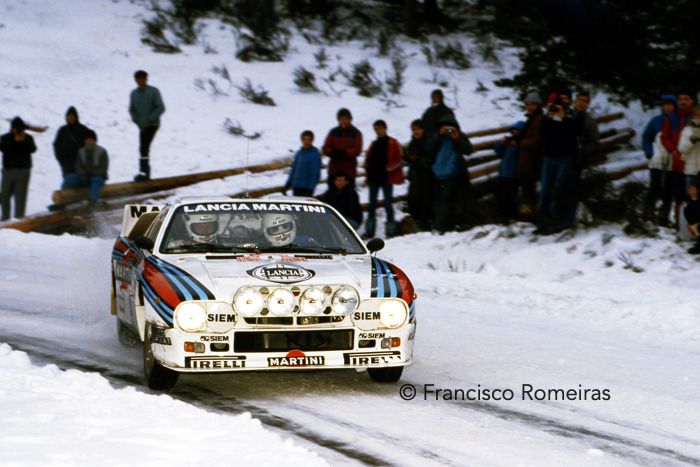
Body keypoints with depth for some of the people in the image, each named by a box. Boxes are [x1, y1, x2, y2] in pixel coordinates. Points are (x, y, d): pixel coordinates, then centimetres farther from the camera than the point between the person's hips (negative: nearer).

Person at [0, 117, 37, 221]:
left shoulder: (28, 138, 5)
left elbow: (32, 149, -11)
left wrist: (25, 141, -24)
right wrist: (14, 141, -23)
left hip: (23, 170, -1)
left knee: (20, 196, -5)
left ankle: (19, 218, -4)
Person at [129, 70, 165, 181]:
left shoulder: (153, 91, -6)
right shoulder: (134, 93, 7)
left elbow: (161, 108, -9)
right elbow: (131, 109, 17)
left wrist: (149, 119, -16)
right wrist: (136, 120, -2)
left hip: (152, 124, -6)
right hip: (142, 126, 6)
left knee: (144, 147, -18)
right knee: (143, 148, 8)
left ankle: (144, 172, -19)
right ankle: (146, 173, 16)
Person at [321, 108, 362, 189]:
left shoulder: (356, 133, 2)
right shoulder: (333, 132, 9)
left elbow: (357, 150, -7)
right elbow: (326, 149, 5)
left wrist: (344, 152, -22)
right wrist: (334, 152, -17)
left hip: (349, 170, -2)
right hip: (334, 169, 2)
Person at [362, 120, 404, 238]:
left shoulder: (392, 143, -3)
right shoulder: (374, 144, 14)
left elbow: (399, 160, -7)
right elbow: (368, 158, 21)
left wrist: (388, 168, -15)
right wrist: (368, 169, 6)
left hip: (386, 178, -6)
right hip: (374, 177, 6)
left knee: (388, 203, -2)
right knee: (372, 203, 6)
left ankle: (390, 230, 2)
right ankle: (369, 231, 8)